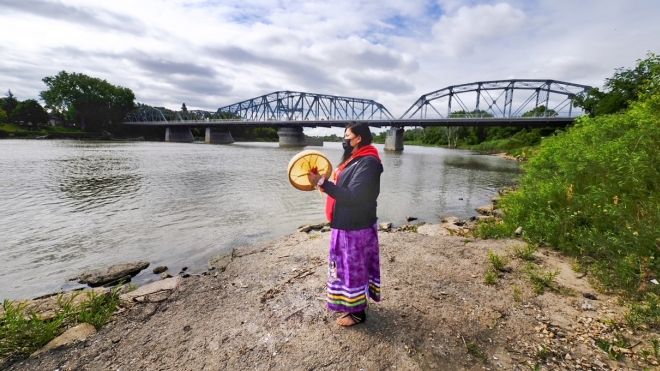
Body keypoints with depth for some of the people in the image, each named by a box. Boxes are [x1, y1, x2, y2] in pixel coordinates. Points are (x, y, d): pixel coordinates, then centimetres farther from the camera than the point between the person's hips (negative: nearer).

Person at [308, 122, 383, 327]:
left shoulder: (367, 163, -21)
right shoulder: (355, 159, 12)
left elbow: (353, 196, -28)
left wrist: (323, 183, -27)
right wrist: (324, 182, 4)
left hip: (356, 227, -10)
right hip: (347, 224, 10)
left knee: (354, 267, 4)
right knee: (348, 266, 21)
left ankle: (358, 312, 23)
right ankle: (351, 302, 39)